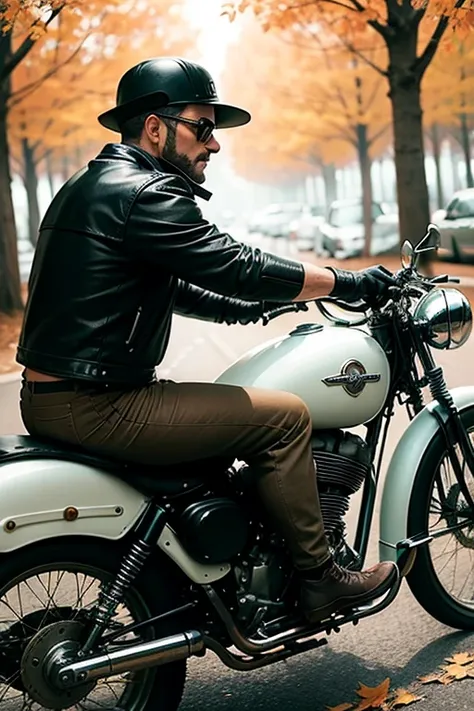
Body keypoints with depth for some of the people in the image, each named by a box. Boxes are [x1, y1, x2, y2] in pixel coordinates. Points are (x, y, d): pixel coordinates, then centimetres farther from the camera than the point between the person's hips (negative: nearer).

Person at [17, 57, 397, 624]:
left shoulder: (88, 186, 18)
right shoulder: (145, 193, -14)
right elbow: (239, 266, -16)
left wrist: (241, 309, 25)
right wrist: (349, 283, -5)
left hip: (50, 397, 11)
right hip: (94, 407, -11)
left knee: (222, 411, 29)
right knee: (284, 417, -8)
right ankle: (318, 581, 4)